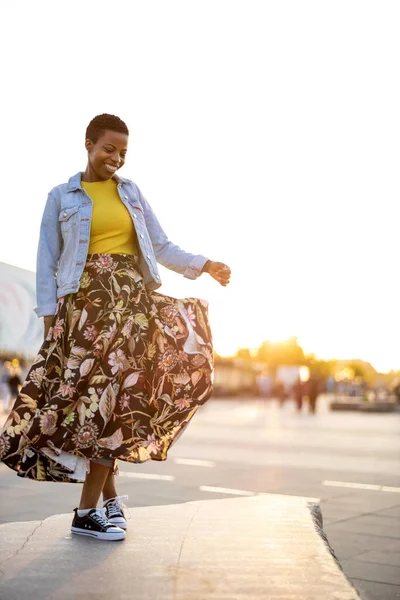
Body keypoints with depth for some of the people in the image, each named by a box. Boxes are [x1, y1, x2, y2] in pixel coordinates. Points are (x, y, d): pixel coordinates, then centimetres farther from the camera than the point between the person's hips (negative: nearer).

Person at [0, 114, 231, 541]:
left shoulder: (132, 193, 16)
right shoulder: (62, 197, 8)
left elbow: (161, 247, 15)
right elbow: (47, 261, 5)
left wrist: (204, 265, 1)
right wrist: (48, 316, -5)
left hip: (130, 297, 2)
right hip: (86, 300, -2)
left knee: (116, 389, -8)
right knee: (99, 390, -10)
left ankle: (90, 507, 0)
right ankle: (108, 497, 2)